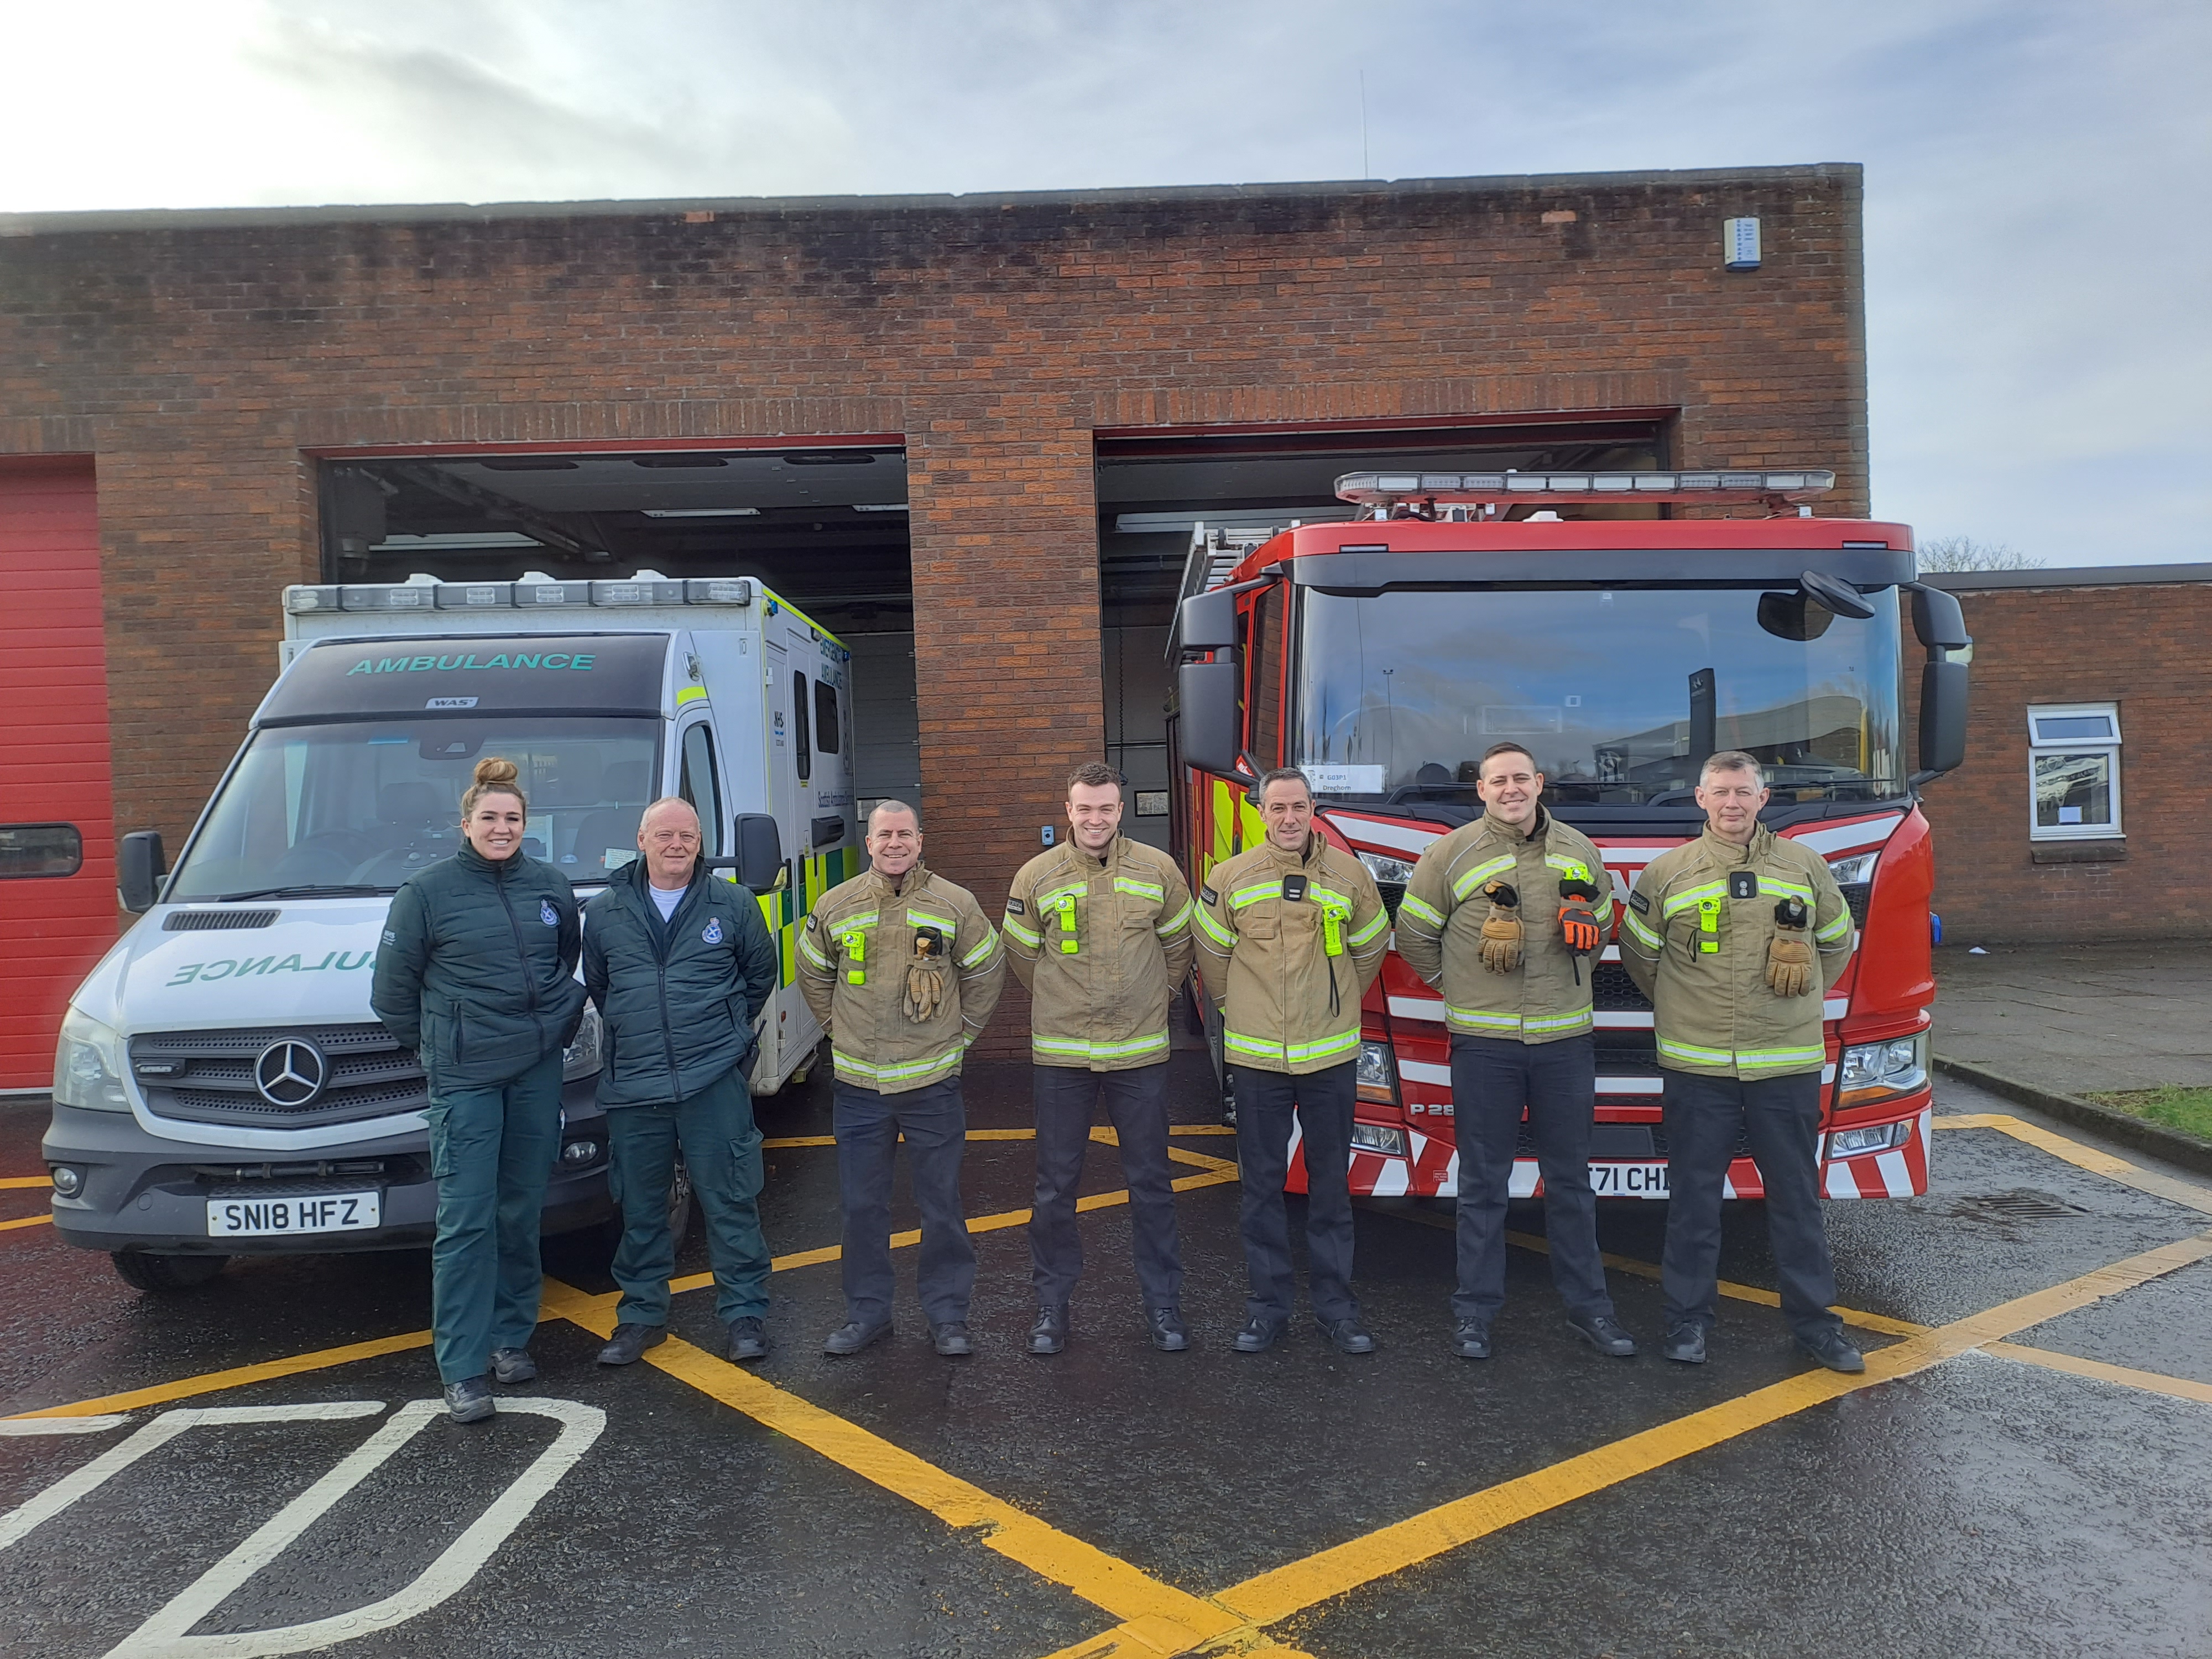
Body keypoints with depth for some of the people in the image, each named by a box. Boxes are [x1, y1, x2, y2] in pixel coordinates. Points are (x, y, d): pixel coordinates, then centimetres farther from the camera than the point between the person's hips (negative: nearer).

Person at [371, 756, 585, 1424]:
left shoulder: (551, 886, 6)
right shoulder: (427, 891, -5)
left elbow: (572, 963, 21)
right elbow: (392, 989, 0)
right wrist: (434, 1044, 2)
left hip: (539, 1071, 4)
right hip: (464, 1079, -4)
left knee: (522, 1212, 11)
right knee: (466, 1220, -5)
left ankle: (511, 1336, 26)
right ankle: (462, 1370, 1)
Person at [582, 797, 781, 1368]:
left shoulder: (733, 905, 1)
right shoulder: (603, 913, 5)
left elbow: (760, 975, 13)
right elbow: (596, 987, 18)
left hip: (715, 1081, -2)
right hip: (632, 1088, 2)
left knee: (731, 1201, 2)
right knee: (640, 1209, 12)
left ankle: (745, 1313, 15)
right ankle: (642, 1315, 26)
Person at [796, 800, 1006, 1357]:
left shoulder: (955, 904, -3)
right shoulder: (835, 907, 2)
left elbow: (987, 972, 9)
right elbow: (813, 975, 17)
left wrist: (961, 1032, 6)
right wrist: (840, 1030, 11)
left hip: (933, 1083, -1)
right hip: (857, 1086, 2)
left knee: (941, 1205, 6)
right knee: (862, 1206, 10)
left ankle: (947, 1314, 19)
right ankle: (867, 1311, 25)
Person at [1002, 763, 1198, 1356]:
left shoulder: (1158, 871, -1)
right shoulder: (1036, 876, -2)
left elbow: (1177, 945, 13)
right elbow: (1022, 955, 11)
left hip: (1141, 1052, 0)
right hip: (1061, 1055, 0)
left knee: (1151, 1182, 9)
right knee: (1055, 1185, 8)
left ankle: (1162, 1303, 23)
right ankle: (1052, 1303, 23)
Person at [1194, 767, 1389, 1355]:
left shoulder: (1348, 874, 2)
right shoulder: (1230, 878, -1)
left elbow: (1370, 948, 14)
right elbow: (1212, 955, 10)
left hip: (1331, 1055, 1)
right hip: (1256, 1057, 0)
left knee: (1331, 1184, 10)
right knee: (1261, 1185, 7)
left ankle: (1337, 1305, 21)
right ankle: (1268, 1305, 18)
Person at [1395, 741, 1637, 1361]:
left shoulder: (1578, 850, 9)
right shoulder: (1453, 853, -2)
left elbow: (1601, 927, 22)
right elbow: (1414, 933, 5)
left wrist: (1585, 934, 4)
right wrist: (1458, 985, 6)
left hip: (1566, 1038, 3)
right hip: (1484, 1043, -3)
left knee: (1570, 1179, 12)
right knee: (1484, 1182, 6)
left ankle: (1587, 1304, 24)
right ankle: (1475, 1309, 16)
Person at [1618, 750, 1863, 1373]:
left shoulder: (1805, 866, 6)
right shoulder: (1667, 873, 2)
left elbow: (1838, 943, 19)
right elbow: (1639, 953, 13)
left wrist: (1800, 998, 14)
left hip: (1787, 1064, 1)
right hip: (1696, 1068, -1)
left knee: (1796, 1196, 10)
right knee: (1694, 1198, 7)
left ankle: (1812, 1315, 24)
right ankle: (1689, 1314, 19)